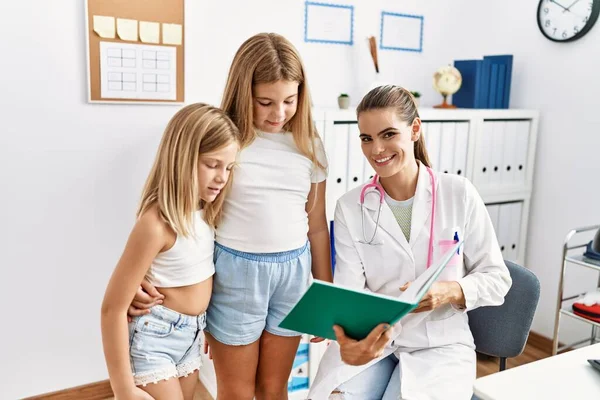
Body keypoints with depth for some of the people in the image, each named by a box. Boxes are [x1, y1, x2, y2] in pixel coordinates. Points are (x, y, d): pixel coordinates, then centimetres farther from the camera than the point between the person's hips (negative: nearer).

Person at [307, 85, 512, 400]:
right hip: (369, 340, 1)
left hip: (440, 343, -1)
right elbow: (348, 289, -9)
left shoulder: (459, 194, -6)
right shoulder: (350, 206, -1)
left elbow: (497, 279, 1)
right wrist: (346, 338, -30)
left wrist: (450, 291, -20)